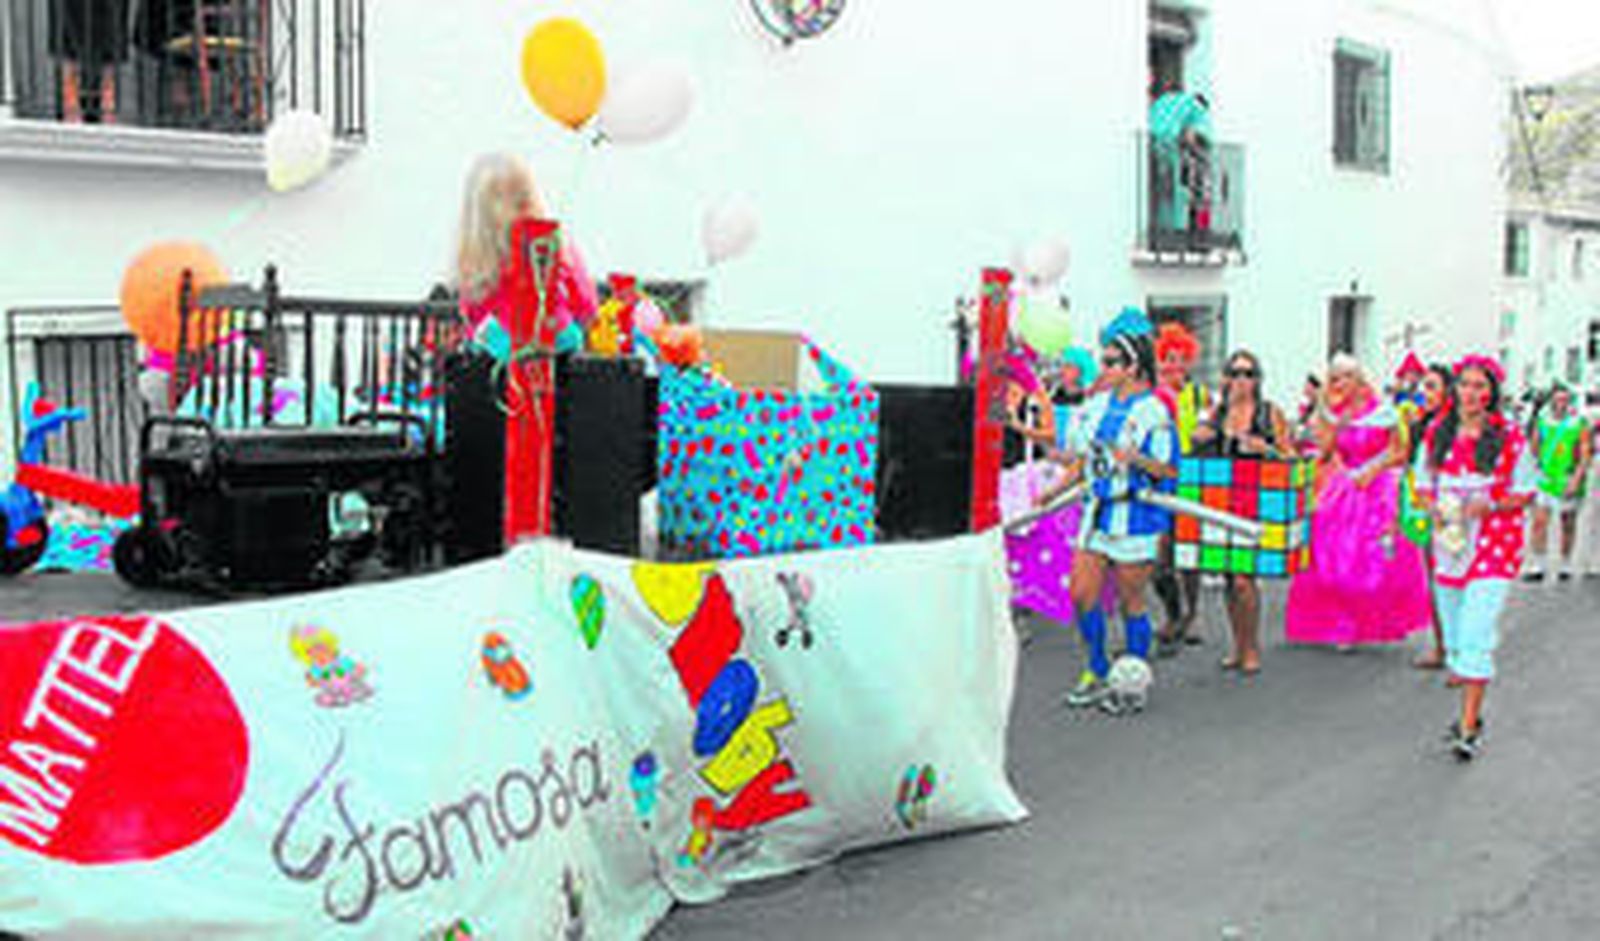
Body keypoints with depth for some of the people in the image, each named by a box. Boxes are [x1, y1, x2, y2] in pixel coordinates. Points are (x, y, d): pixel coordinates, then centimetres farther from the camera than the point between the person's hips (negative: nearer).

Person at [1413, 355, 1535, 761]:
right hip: (1448, 540, 4)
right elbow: (1424, 481, 16)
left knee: (1476, 634, -12)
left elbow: (1525, 491, 1)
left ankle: (1469, 727, -10)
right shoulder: (1437, 432, 6)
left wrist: (1491, 504, -17)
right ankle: (1470, 709, 26)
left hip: (1493, 544, -4)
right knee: (1454, 631, 10)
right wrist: (1434, 507, -4)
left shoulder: (1509, 435, -4)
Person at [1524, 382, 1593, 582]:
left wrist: (1576, 479, -19)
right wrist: (1541, 465, 6)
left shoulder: (1580, 423, -9)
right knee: (1539, 521, -6)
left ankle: (1566, 564, 24)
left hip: (1569, 481, -2)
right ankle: (1538, 567, -3)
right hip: (1545, 480, 2)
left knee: (1568, 524, 10)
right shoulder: (1541, 419, 0)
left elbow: (1586, 454, -11)